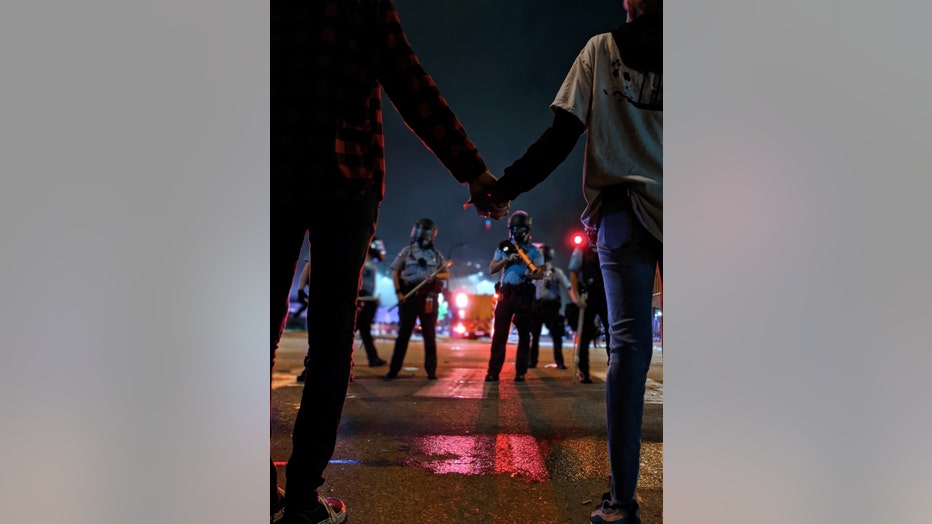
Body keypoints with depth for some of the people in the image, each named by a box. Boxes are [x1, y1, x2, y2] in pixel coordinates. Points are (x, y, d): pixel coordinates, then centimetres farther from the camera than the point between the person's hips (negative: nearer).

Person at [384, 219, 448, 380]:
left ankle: (431, 370, 10)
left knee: (429, 335, 5)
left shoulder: (436, 254, 11)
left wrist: (436, 276, -10)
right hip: (409, 296, -1)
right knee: (403, 333, 0)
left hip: (429, 298, 1)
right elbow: (395, 272, 4)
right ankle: (393, 369, 4)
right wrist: (398, 292, -6)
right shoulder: (407, 251, 6)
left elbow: (447, 275, 11)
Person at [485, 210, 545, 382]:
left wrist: (533, 274, -25)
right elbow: (492, 269, 6)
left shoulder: (533, 250, 6)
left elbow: (541, 273, -2)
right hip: (506, 292, 1)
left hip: (524, 294, -1)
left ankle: (520, 372, 7)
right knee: (499, 332, -2)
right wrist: (507, 259, -9)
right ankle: (493, 371, 0)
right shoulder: (504, 247, 12)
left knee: (524, 333, 1)